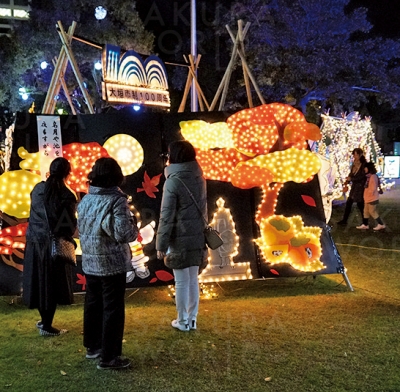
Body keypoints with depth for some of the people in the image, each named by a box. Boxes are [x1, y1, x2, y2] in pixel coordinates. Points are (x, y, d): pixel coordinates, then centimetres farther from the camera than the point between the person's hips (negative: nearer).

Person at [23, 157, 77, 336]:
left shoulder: (38, 189, 0)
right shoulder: (67, 196, -15)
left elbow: (35, 213, 10)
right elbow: (70, 225, -12)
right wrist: (67, 237, 9)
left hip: (35, 240, 6)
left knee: (39, 280, 16)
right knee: (53, 284, 5)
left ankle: (44, 319, 29)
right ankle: (47, 326, 10)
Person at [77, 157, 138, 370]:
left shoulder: (85, 200, 3)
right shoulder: (117, 200, -18)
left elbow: (81, 228, 13)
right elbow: (125, 234, -24)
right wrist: (134, 227, -4)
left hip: (90, 262, 7)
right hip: (112, 263, -7)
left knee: (92, 305, 19)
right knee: (112, 309, 3)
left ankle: (92, 346, 33)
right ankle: (109, 357, 10)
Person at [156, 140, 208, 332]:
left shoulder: (173, 181, -15)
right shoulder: (199, 178, 5)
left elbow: (167, 216, -15)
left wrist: (161, 244, -10)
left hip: (180, 239, -6)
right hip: (197, 237, 6)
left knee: (181, 282, 5)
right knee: (193, 279, 15)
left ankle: (183, 322, 16)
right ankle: (192, 318, 25)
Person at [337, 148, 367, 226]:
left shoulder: (364, 164, -16)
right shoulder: (354, 163, 6)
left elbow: (362, 177, -18)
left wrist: (351, 179, -16)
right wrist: (347, 181, -4)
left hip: (360, 187, -8)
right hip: (354, 186, 8)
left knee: (360, 204, 0)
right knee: (348, 202, 10)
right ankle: (344, 220, 19)